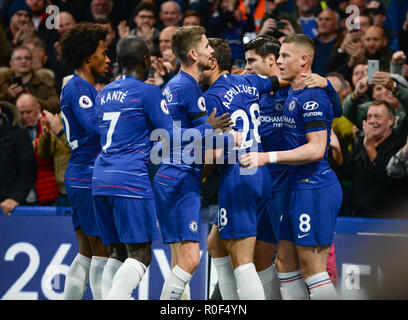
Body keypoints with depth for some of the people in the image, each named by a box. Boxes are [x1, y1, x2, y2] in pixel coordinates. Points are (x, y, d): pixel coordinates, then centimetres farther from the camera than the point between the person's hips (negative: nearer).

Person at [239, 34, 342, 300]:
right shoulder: (293, 95, 16)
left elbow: (316, 149, -21)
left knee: (313, 270, -9)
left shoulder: (311, 98, -15)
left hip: (315, 188, -10)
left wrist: (268, 157, -23)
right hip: (300, 188, 10)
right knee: (285, 263, 11)